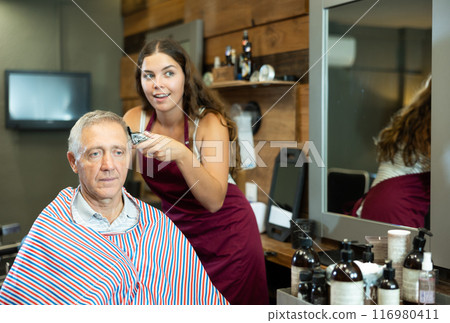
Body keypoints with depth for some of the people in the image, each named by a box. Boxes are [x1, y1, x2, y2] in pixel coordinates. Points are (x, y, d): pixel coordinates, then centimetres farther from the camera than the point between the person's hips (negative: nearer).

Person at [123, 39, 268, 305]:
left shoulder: (210, 122, -18)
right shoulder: (136, 120, -6)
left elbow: (214, 200, -27)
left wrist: (181, 153, -41)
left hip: (225, 235, -3)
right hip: (176, 232, 4)